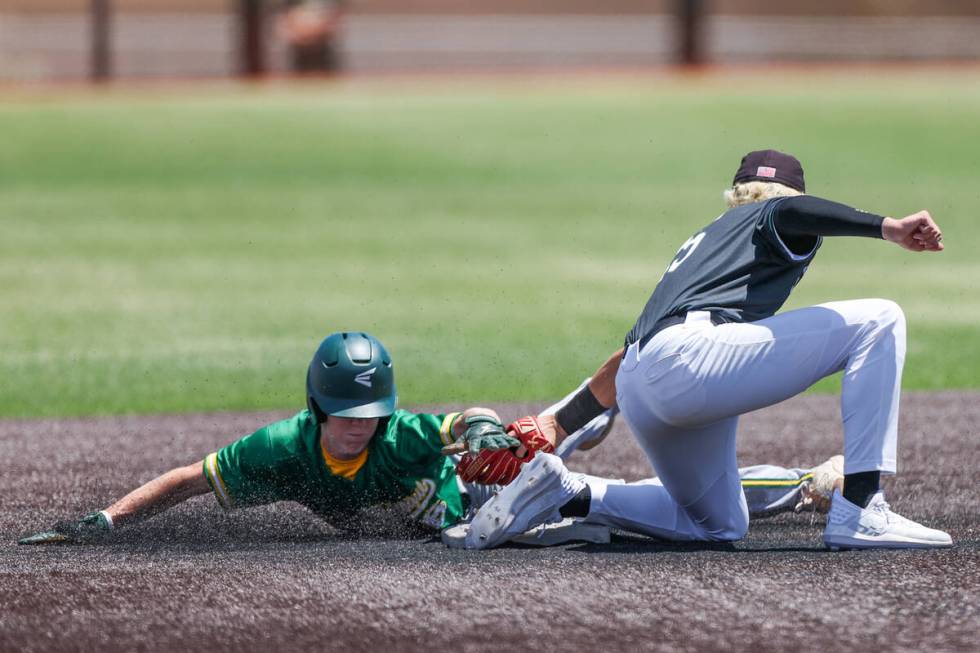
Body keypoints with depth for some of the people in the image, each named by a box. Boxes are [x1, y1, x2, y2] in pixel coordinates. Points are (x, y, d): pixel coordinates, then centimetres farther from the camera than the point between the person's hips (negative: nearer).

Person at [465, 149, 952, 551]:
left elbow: (623, 360, 37)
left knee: (720, 525, 26)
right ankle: (859, 514, -14)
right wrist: (887, 228, -19)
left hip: (638, 396, 8)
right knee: (879, 322, -2)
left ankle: (568, 496, 10)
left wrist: (556, 427, 41)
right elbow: (791, 211, -10)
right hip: (691, 354, -8)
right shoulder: (770, 218, 18)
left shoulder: (699, 243, 37)